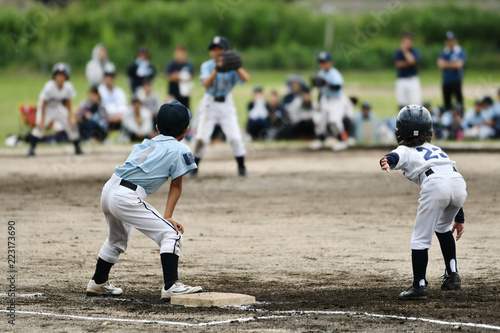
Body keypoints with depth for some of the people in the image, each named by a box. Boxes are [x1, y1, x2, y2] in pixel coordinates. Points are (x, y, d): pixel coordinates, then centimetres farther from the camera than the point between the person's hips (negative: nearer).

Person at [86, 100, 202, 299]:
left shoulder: (147, 144, 20)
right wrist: (168, 216, 2)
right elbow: (176, 186, 2)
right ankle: (171, 286, -17)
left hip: (109, 189, 8)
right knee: (171, 234, -5)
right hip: (127, 198, -8)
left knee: (118, 239, 32)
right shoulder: (179, 150, 1)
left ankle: (98, 283, 47)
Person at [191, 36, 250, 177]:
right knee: (201, 137, -7)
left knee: (235, 136, -9)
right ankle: (194, 167, 7)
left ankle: (241, 167, 5)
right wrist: (216, 69, -38)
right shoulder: (207, 66, -8)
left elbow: (246, 78, -22)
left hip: (227, 104, 1)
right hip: (209, 104, -1)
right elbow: (206, 83, -25)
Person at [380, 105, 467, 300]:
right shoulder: (437, 150, 38)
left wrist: (386, 163, -27)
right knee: (443, 227, 30)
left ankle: (419, 286, 0)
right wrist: (459, 218, 36)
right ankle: (452, 274, 24)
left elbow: (393, 158, -3)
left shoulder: (405, 151, 23)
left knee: (421, 238, 4)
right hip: (459, 183, 5)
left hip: (435, 185, -5)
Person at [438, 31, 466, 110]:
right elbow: (440, 64, -3)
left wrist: (446, 64, -5)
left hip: (457, 81, -4)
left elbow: (459, 64, -14)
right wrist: (453, 63, -11)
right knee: (447, 103, 7)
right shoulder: (444, 52, 11)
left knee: (459, 102, -6)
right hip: (446, 82, 4)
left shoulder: (460, 52, -1)